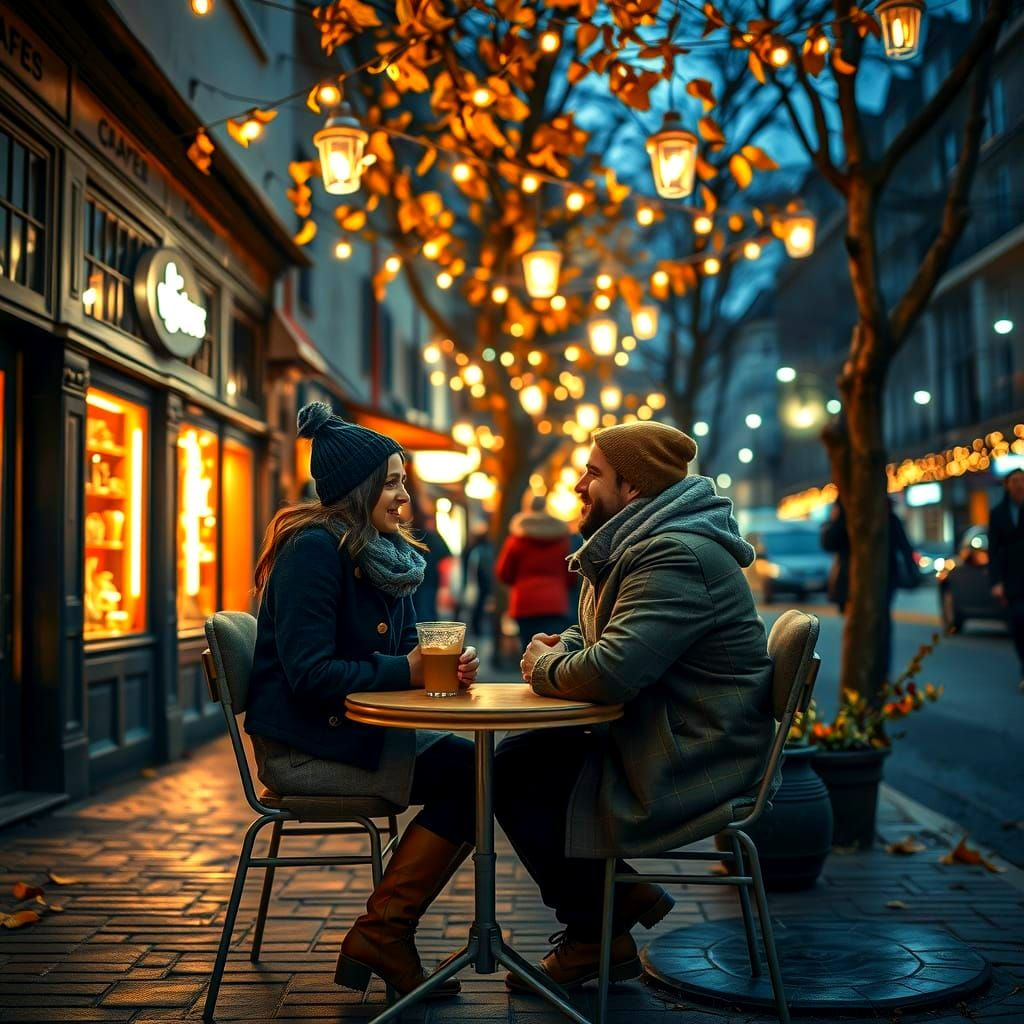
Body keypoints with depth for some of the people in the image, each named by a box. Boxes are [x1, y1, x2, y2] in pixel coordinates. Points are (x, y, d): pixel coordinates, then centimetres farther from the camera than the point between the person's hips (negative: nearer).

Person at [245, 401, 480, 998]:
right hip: (303, 744, -9)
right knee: (465, 774, -19)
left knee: (478, 770, -10)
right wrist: (404, 672, -22)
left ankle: (383, 935, -1)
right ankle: (381, 936, -6)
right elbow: (308, 673, -23)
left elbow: (405, 650, 10)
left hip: (356, 729, 9)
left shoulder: (388, 555, 12)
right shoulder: (311, 550, -16)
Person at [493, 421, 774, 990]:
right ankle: (612, 906, 12)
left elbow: (611, 673, -33)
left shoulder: (677, 558, -24)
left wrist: (548, 668, -11)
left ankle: (596, 937, 10)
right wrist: (560, 649, 0)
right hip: (653, 737, 10)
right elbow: (602, 639, 24)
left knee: (519, 780, -10)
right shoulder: (637, 545, 12)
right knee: (514, 758, 4)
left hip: (691, 761, -10)